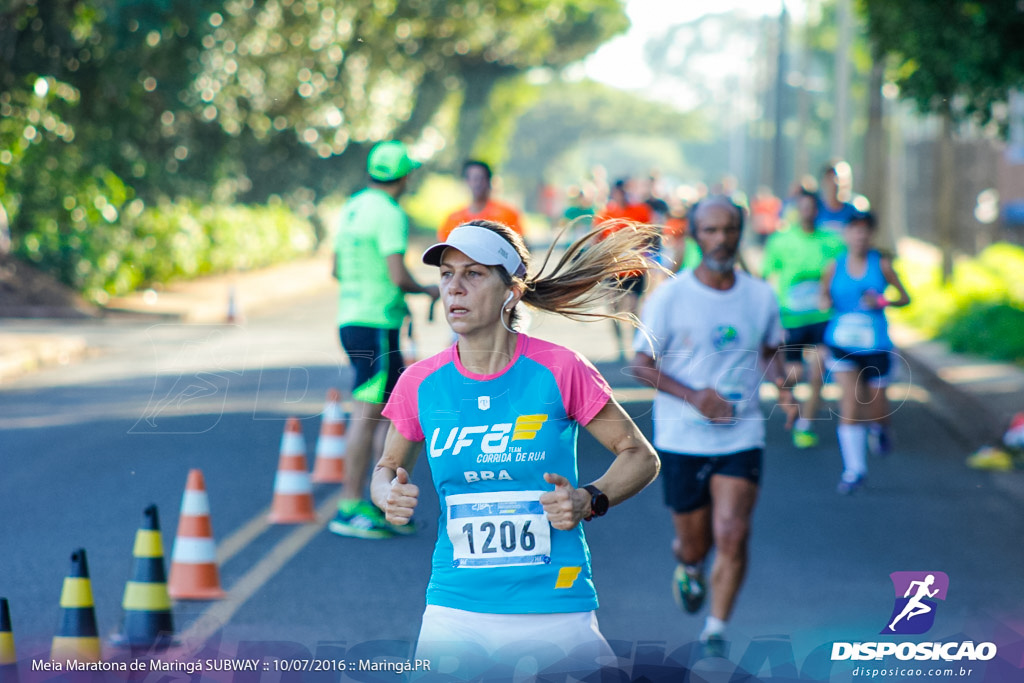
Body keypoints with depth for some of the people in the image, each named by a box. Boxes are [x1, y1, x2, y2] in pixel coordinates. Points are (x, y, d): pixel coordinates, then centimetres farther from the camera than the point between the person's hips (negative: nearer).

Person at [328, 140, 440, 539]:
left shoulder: (353, 207, 14)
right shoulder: (389, 214, -14)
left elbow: (337, 268, 22)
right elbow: (398, 276, -22)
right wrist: (427, 291, -2)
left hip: (351, 319, 10)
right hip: (376, 326, -10)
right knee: (367, 413, -8)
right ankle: (349, 509, -8)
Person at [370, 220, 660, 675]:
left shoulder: (559, 370, -6)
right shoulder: (420, 383, 1)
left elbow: (641, 456, 3)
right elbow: (387, 467, 18)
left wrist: (589, 501, -14)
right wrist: (389, 495, -5)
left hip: (555, 614, -2)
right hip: (454, 614, 2)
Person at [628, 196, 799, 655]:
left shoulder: (760, 296, 2)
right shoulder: (669, 297, -7)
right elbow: (641, 365, -5)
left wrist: (782, 387, -4)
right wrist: (694, 396, -19)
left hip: (742, 437, 1)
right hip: (681, 439, -1)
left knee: (733, 535, -14)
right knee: (694, 544, 9)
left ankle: (716, 633, 2)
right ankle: (689, 568, 48)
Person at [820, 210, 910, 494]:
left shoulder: (881, 265, -2)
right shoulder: (834, 268, 1)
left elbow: (905, 297, 6)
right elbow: (824, 296, 14)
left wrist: (882, 302, -14)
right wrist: (825, 303, -10)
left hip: (875, 345, 0)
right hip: (842, 344, 0)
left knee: (876, 406, 7)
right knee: (849, 402, -11)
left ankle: (879, 429, 46)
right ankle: (854, 469, -3)